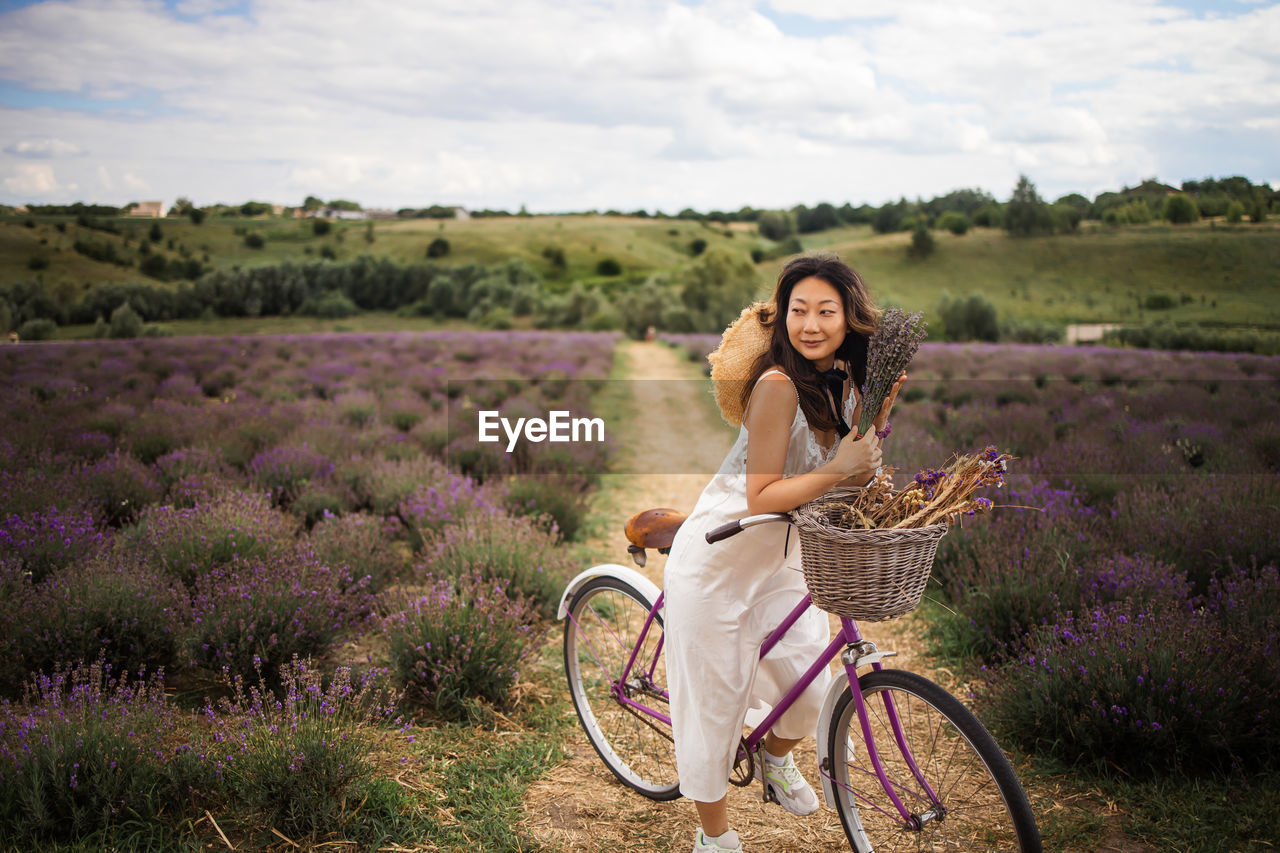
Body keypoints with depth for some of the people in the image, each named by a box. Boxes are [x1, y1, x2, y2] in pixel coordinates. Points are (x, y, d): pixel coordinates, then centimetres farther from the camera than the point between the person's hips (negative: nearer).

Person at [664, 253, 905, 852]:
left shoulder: (842, 380, -1)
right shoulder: (778, 384, -27)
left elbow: (857, 468, 1)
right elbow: (762, 497, -26)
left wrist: (880, 410, -11)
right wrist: (837, 472, -31)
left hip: (780, 556, 7)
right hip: (719, 561, -7)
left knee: (809, 684, 9)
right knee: (714, 696, 5)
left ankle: (776, 757, 45)